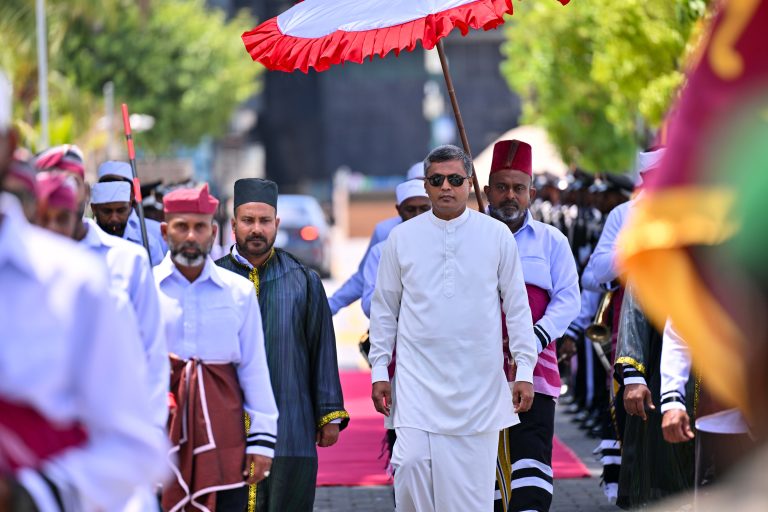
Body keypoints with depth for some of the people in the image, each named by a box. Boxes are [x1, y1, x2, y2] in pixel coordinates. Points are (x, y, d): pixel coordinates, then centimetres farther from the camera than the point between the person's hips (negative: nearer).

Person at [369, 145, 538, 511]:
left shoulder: (497, 235, 2)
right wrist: (379, 370, 6)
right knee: (411, 463, -14)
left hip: (479, 381, 0)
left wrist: (524, 371, 2)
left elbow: (517, 305, 6)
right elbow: (384, 307, 10)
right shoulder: (402, 237, 4)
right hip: (418, 377, 0)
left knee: (473, 480, 1)